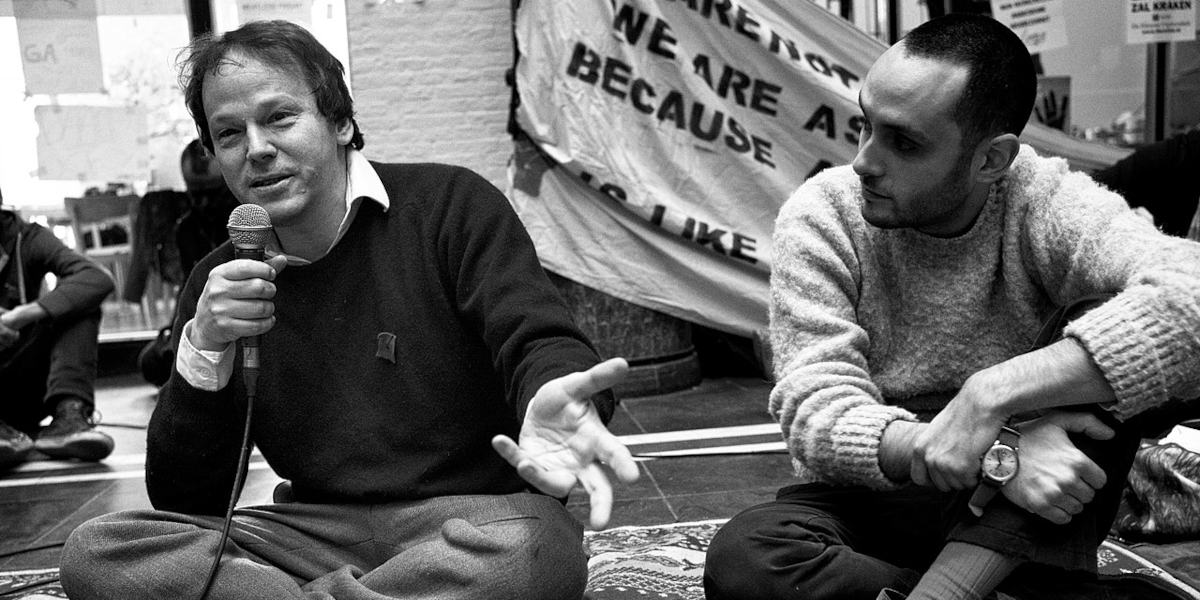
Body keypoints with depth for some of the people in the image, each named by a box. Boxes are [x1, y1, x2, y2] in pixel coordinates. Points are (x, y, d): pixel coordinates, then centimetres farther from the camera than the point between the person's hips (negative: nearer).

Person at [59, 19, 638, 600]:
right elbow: (182, 503, 6)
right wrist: (202, 350, -12)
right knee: (93, 551, -16)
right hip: (312, 528, 3)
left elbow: (538, 340, -13)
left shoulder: (449, 204, -2)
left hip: (469, 518, -2)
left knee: (534, 550, -37)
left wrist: (555, 399, -39)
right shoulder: (216, 284, 8)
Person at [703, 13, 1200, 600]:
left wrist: (989, 396, -35)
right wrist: (996, 454, -32)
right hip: (864, 502, 0)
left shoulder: (1048, 205, -10)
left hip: (1016, 524, 1)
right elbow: (818, 417, -18)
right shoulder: (821, 215, -11)